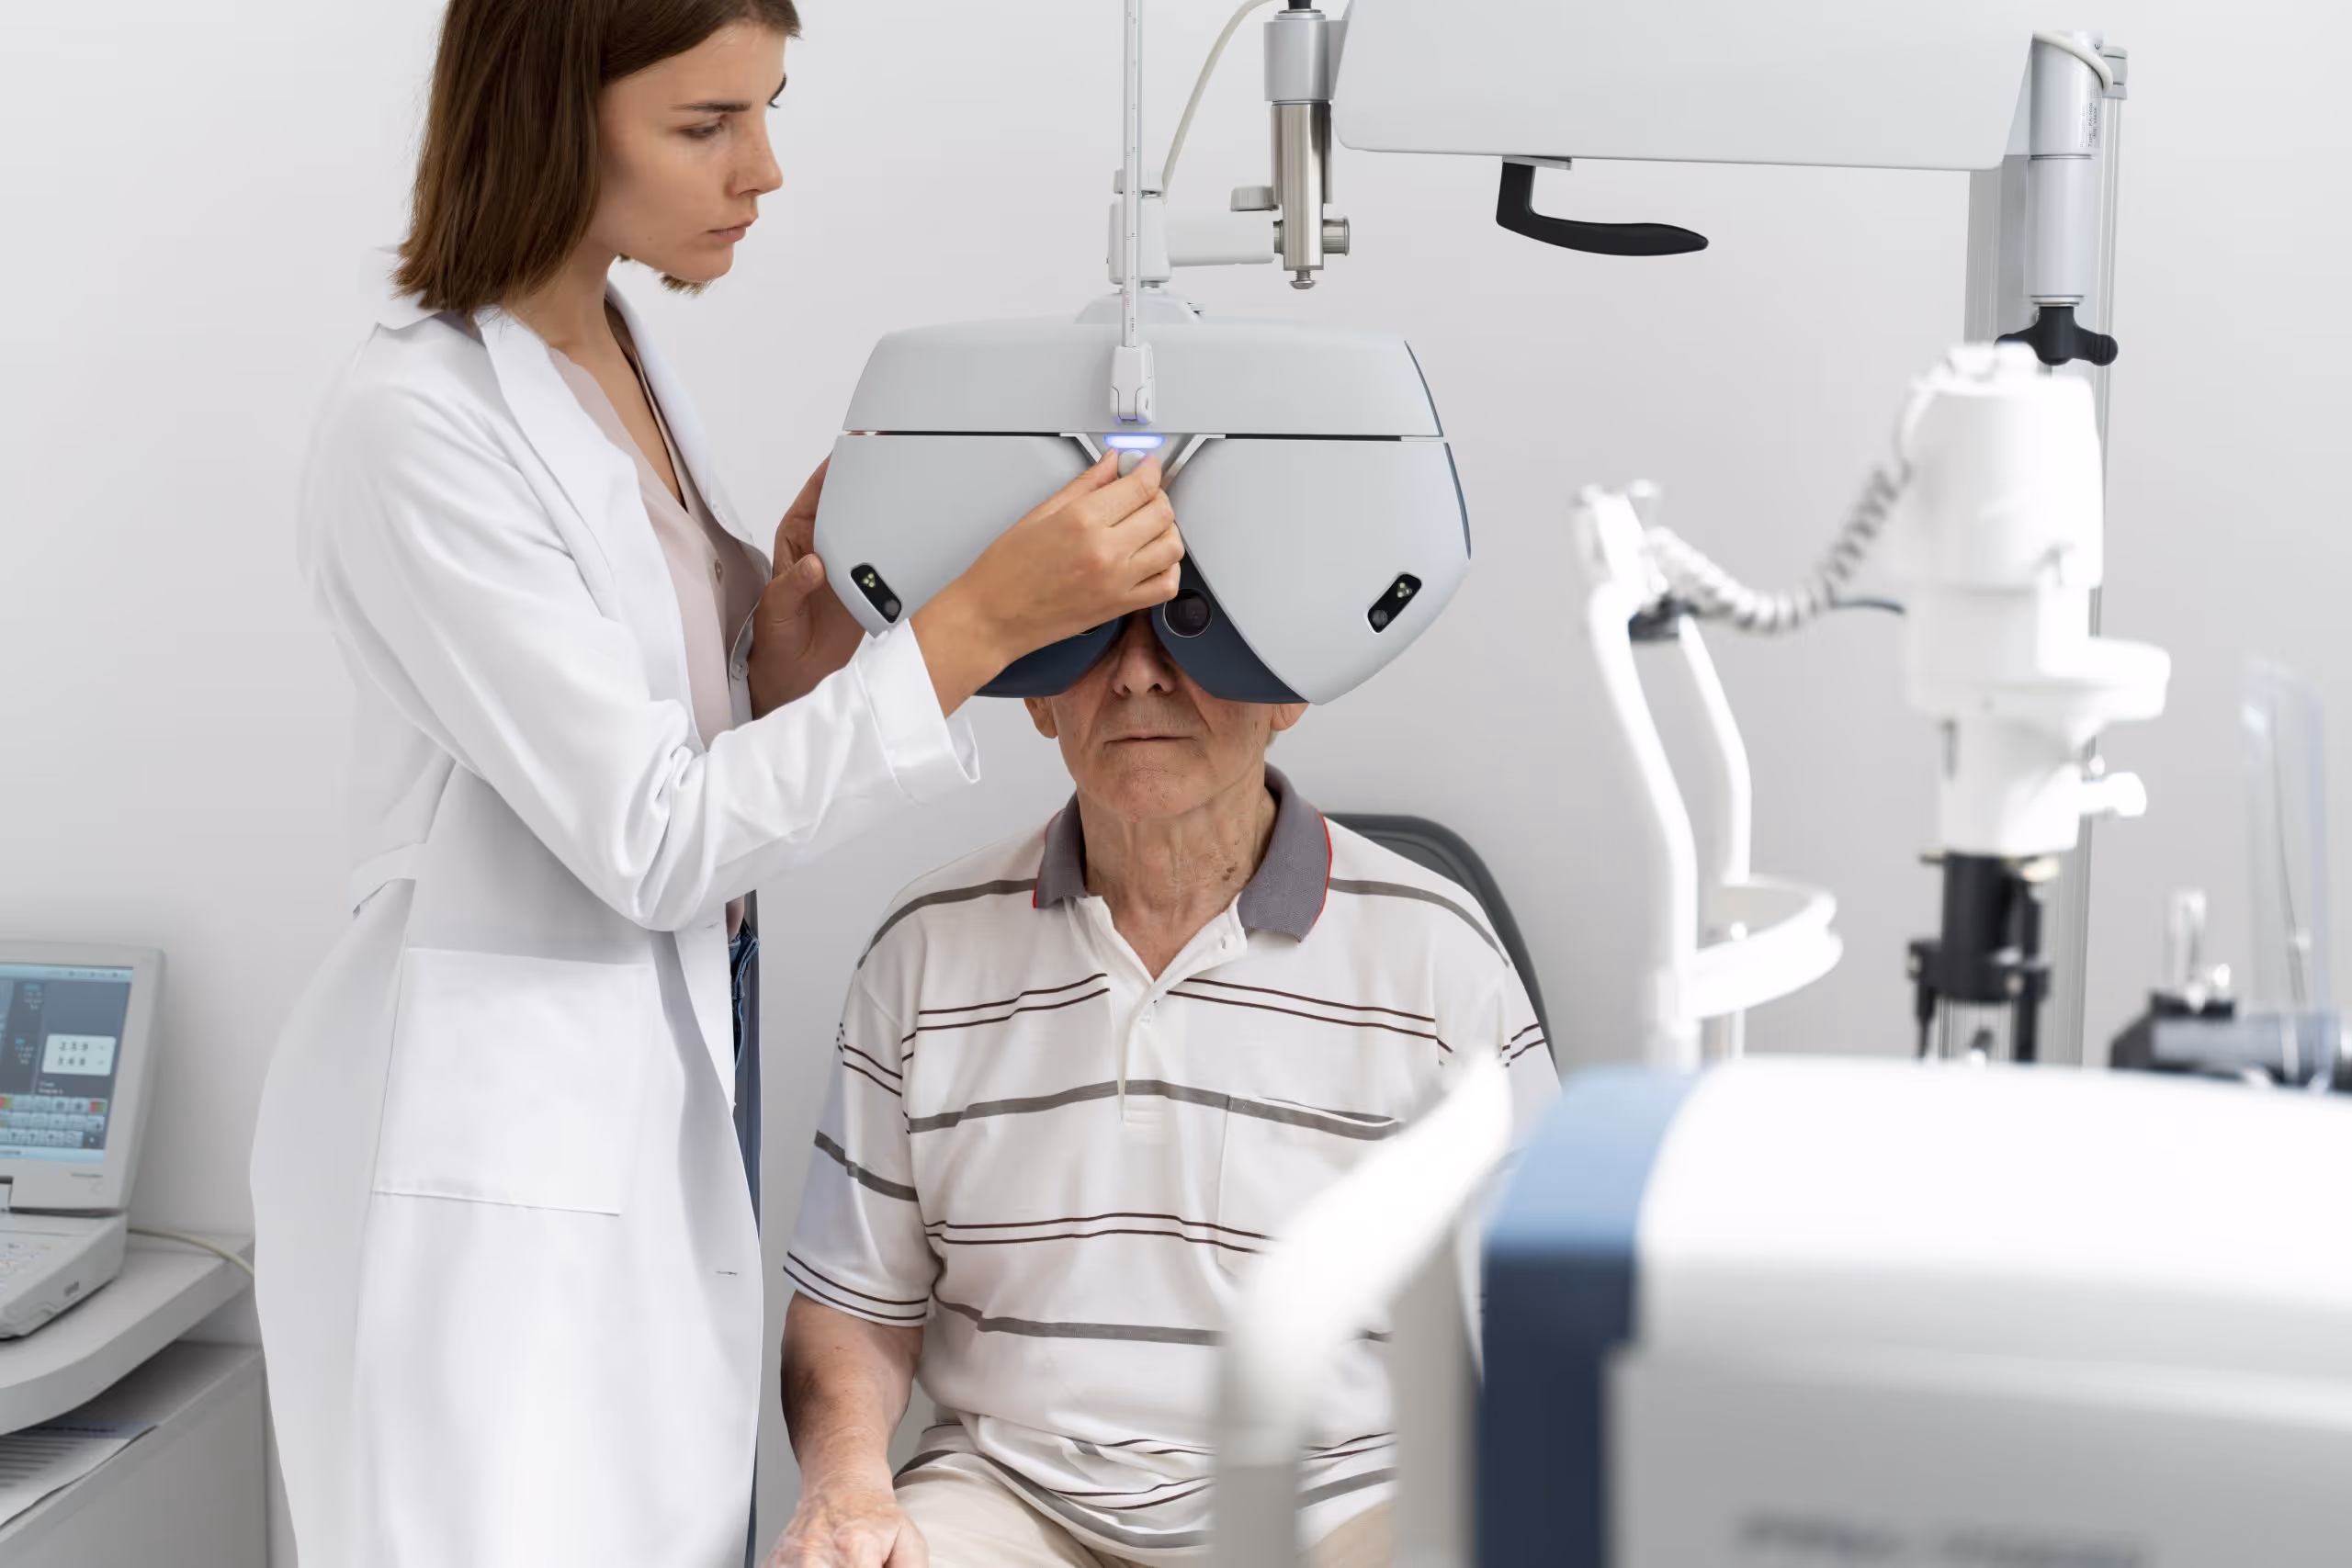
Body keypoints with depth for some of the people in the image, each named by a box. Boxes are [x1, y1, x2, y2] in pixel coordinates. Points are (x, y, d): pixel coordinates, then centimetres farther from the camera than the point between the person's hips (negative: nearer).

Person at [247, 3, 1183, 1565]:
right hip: (499, 1132, -7)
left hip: (677, 1080, 8)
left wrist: (794, 633, -7)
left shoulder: (630, 356, 8)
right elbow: (645, 841, -19)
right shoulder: (419, 425, -17)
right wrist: (984, 620, -23)